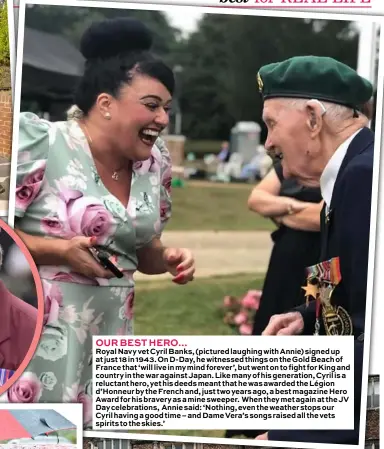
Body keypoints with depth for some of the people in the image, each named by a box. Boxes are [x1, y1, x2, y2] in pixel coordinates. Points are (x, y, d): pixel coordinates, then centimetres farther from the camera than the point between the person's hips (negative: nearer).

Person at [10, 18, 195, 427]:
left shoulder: (154, 164, 7)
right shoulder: (41, 144, -12)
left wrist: (169, 260, 0)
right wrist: (61, 250, -19)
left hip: (110, 337, 6)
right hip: (41, 335, -6)